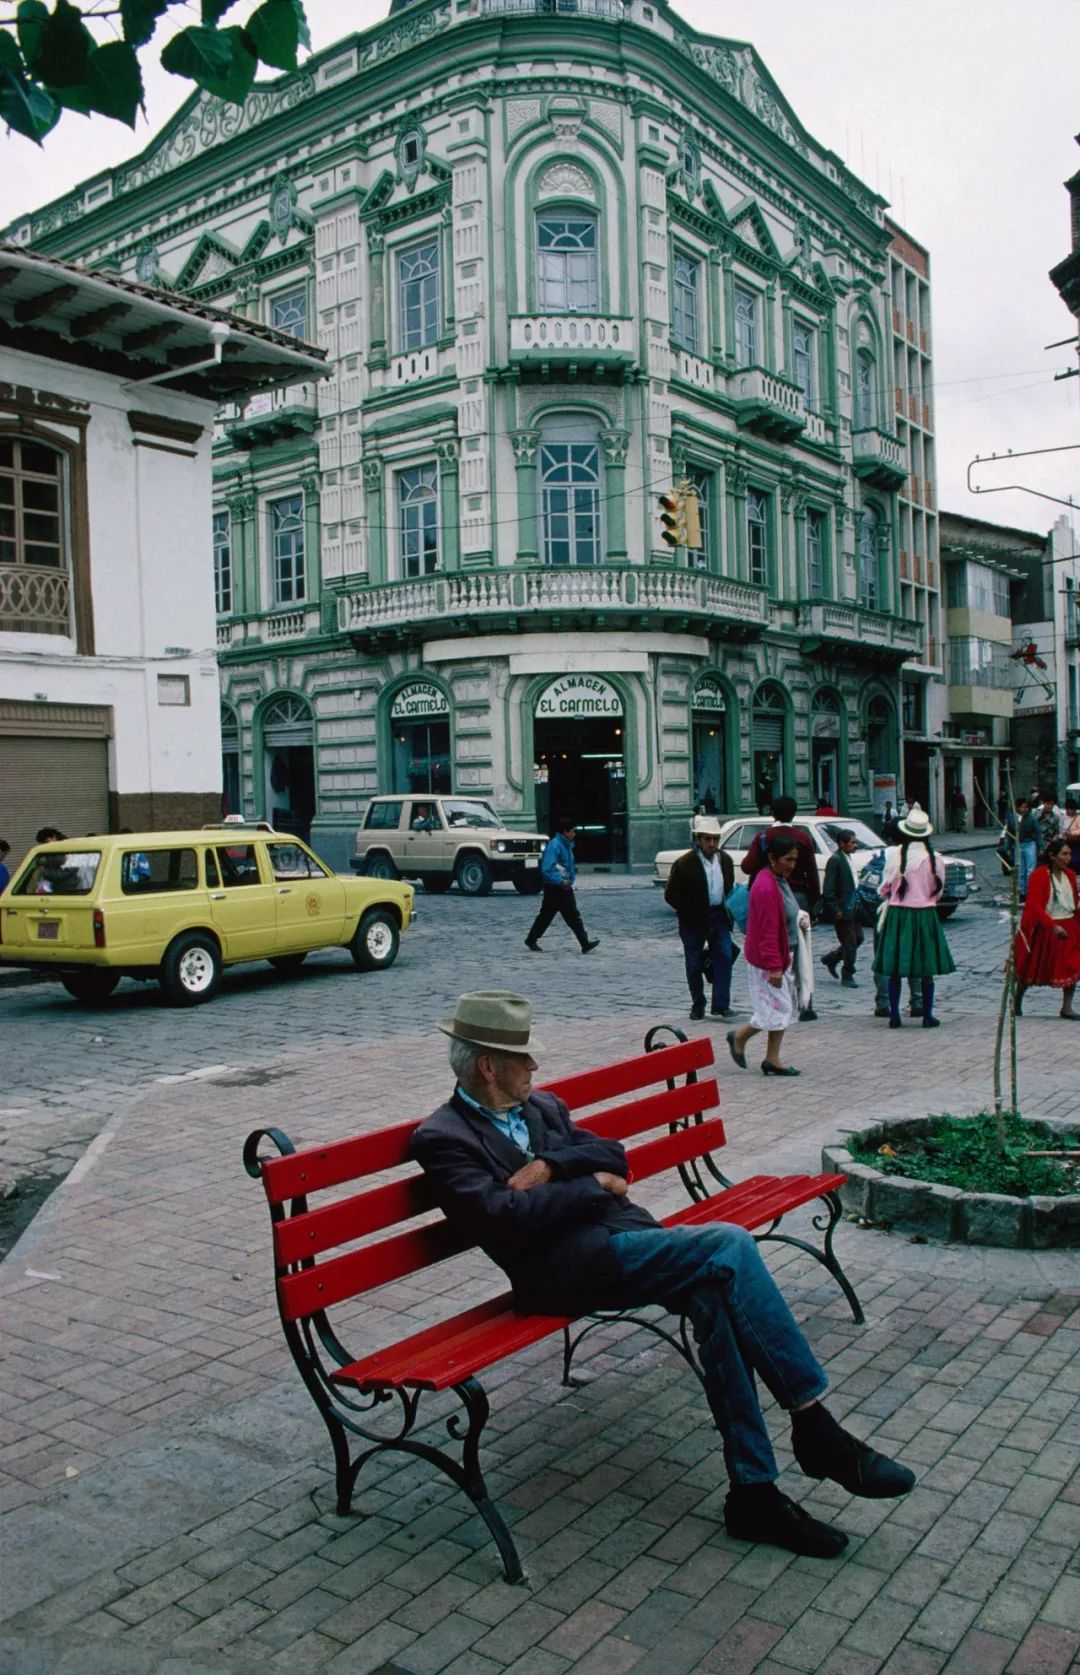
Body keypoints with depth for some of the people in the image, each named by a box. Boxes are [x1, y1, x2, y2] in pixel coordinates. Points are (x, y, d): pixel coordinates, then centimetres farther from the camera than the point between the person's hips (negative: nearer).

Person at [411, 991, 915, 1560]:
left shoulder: (541, 1106, 22)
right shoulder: (442, 1137, -1)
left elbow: (613, 1155, 13)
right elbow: (503, 1217, -15)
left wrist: (549, 1166, -6)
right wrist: (592, 1182, -6)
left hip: (626, 1236, 7)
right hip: (569, 1265, -7)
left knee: (715, 1299, -22)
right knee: (729, 1245, -23)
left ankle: (753, 1491, -13)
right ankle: (816, 1430, -13)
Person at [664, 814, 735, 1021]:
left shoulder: (725, 859, 4)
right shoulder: (684, 864, -12)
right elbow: (670, 895, -9)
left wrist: (728, 910, 4)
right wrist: (691, 913, -13)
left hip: (719, 915, 3)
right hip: (693, 921, -3)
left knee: (724, 957, -8)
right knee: (694, 964, 5)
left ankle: (721, 1004, -5)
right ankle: (698, 1005, 18)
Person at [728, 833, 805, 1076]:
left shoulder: (781, 879, 8)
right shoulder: (766, 887, -24)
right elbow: (767, 931, -25)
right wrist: (774, 966, -25)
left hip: (783, 955, 10)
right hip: (768, 959, -10)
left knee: (785, 1008, 11)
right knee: (776, 1008, -4)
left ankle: (772, 1060, 18)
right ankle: (739, 1037, 18)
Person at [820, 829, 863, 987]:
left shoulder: (846, 858, 11)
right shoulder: (835, 860, -16)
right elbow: (828, 889, -19)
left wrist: (857, 903, 15)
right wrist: (836, 910, -20)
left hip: (852, 908, 9)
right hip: (842, 910, -9)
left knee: (858, 938, 14)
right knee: (850, 943, -1)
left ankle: (830, 959, 28)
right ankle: (847, 976, 12)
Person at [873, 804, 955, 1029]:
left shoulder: (894, 854, -9)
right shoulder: (934, 858, -6)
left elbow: (885, 888, -2)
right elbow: (938, 890, 5)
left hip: (897, 914, 0)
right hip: (926, 914, 0)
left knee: (895, 969, 7)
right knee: (927, 970, 9)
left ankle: (894, 1016, 9)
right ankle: (927, 1016, 14)